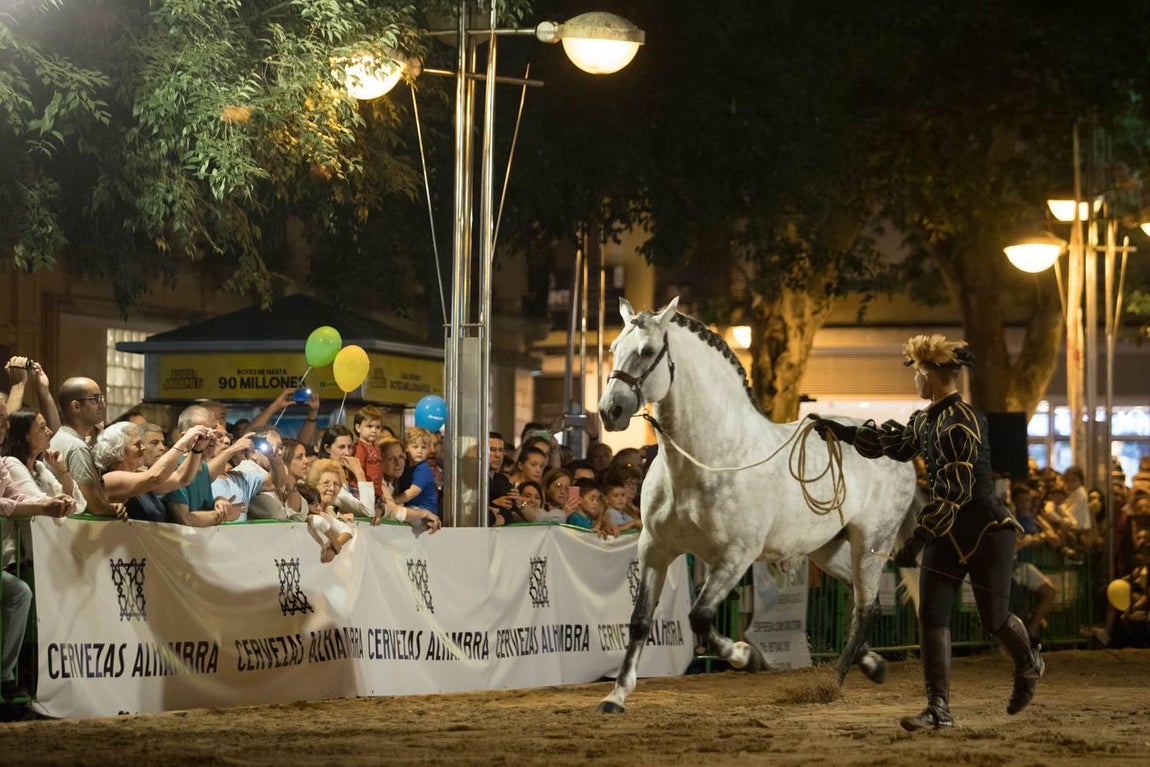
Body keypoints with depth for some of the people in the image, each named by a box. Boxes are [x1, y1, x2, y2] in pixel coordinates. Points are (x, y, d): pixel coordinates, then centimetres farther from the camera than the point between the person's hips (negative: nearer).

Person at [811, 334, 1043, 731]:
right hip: (948, 531, 8)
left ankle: (1029, 666, 38)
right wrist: (842, 432, 26)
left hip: (986, 530, -8)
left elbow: (954, 492, -28)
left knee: (993, 617, 5)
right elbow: (895, 442, 25)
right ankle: (939, 709, -4)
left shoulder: (961, 424, -24)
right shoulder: (928, 419, 4)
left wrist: (917, 539, -29)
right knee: (932, 615, -3)